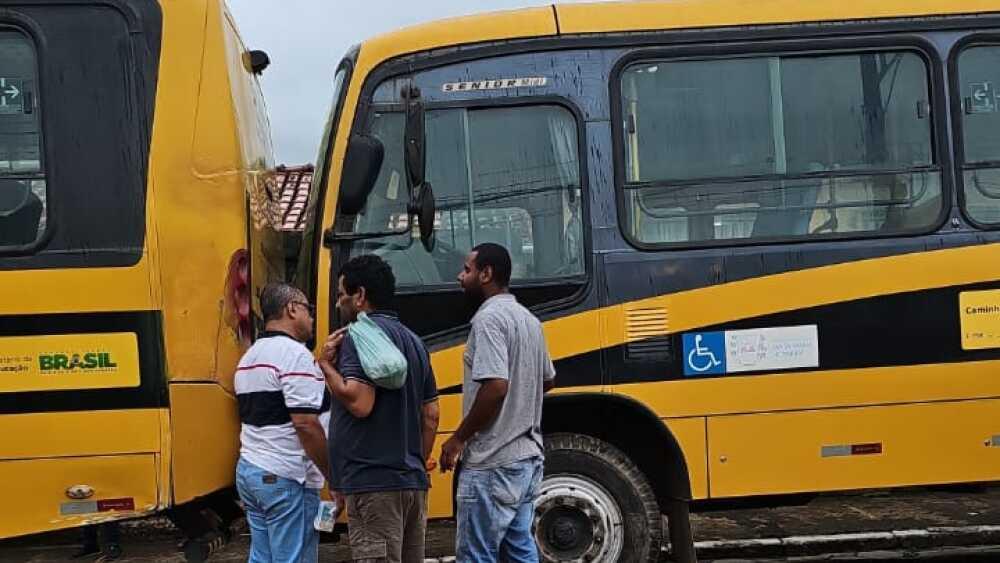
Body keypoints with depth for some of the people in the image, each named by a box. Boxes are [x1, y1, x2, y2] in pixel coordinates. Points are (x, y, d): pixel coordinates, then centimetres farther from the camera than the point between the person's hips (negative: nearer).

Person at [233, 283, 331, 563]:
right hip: (286, 479, -9)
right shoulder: (294, 354, -14)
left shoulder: (249, 356, 15)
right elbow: (305, 424, -20)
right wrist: (335, 476, -14)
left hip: (248, 471, 9)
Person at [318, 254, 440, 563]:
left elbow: (359, 402, -21)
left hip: (374, 483, -9)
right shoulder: (413, 340, 17)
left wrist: (326, 365, -8)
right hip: (413, 483, 9)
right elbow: (430, 415, 17)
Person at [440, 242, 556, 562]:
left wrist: (458, 439, -15)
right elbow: (547, 380, 25)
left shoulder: (489, 318, -14)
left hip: (493, 463, -9)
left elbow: (496, 387, -24)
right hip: (528, 455, 9)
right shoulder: (528, 319, 14)